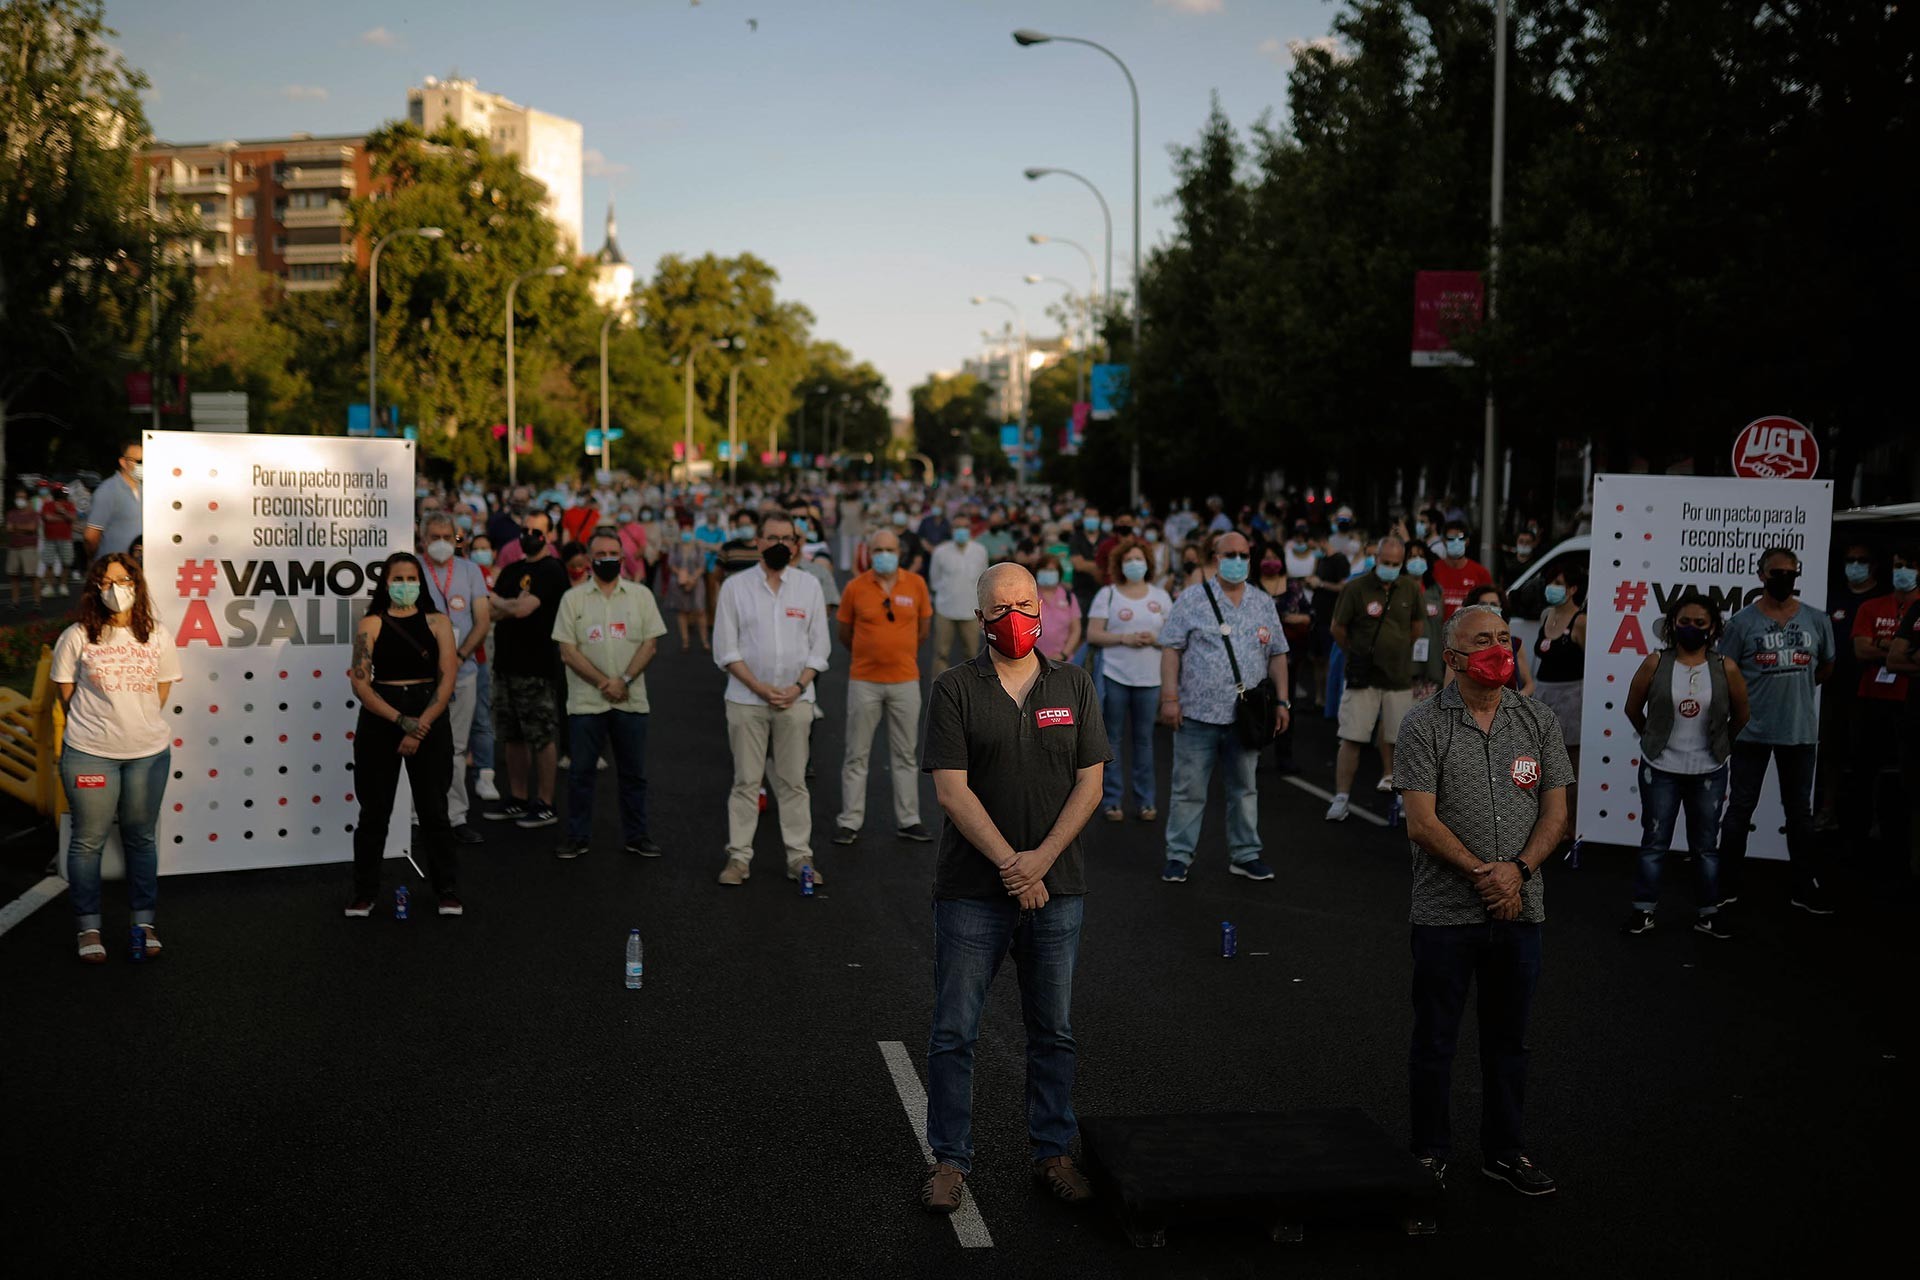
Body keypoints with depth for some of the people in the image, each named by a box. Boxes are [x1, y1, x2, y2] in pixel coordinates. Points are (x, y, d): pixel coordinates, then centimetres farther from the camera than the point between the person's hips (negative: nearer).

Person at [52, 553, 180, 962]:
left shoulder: (157, 635, 2)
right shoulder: (77, 637, -4)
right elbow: (65, 689, 4)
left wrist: (142, 724, 8)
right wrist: (93, 726, 6)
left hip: (149, 751, 2)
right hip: (89, 753, -2)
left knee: (140, 838, 11)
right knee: (88, 840, 3)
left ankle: (144, 922, 20)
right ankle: (88, 927, 12)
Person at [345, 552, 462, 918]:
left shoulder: (437, 622, 3)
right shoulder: (370, 625, 1)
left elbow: (447, 679, -4)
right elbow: (360, 683, -5)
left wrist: (419, 728, -12)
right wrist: (401, 720, -15)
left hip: (429, 719, 0)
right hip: (380, 719, 0)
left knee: (433, 808, 5)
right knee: (374, 809, 5)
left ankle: (446, 890, 15)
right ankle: (365, 893, 15)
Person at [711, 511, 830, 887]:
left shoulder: (809, 585, 7)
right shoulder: (736, 586, 2)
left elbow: (819, 645, 7)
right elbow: (725, 648, -1)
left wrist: (799, 686, -7)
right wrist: (759, 687, -10)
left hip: (795, 699, 1)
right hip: (747, 700, -1)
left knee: (793, 781, 5)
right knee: (746, 781, 2)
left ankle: (799, 857, 10)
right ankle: (738, 856, 8)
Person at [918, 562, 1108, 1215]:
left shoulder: (1073, 685, 6)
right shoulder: (954, 689, -3)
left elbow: (1090, 783, 2)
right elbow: (951, 790, -9)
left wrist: (1041, 858, -10)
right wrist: (1010, 864, -15)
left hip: (1056, 888, 3)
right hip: (972, 889, -2)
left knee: (1054, 1032, 11)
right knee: (954, 1033, 2)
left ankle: (1053, 1153, 24)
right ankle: (949, 1160, 15)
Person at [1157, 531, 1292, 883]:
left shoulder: (1263, 603, 11)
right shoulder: (1192, 599, -2)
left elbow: (1277, 654, 14)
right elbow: (1171, 650, -5)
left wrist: (1282, 701, 7)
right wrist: (1170, 697, -12)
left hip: (1246, 717, 4)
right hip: (1197, 713, -4)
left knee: (1245, 788, 12)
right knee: (1189, 790, 2)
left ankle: (1245, 855, 22)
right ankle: (1178, 856, 10)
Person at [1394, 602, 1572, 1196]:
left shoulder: (1538, 721, 6)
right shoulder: (1424, 724, -7)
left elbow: (1555, 811, 4)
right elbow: (1421, 823, -11)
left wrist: (1518, 870, -11)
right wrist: (1483, 874, -15)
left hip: (1520, 907, 4)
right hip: (1446, 911, -3)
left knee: (1508, 1039, 14)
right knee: (1435, 1040, 7)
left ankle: (1505, 1151, 28)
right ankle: (1430, 1154, 21)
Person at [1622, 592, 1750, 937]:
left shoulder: (1725, 669, -7)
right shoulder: (1655, 664, -9)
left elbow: (1741, 715, 7)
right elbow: (1633, 708, 4)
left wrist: (1719, 745, 12)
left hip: (1709, 773, 1)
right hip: (1661, 770, -1)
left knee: (1706, 846, 11)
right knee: (1654, 843, 7)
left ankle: (1708, 914, 21)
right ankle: (1643, 910, 16)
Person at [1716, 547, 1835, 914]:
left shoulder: (1817, 621, 3)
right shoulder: (1742, 622, -6)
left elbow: (1826, 667, 18)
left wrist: (1794, 688, 13)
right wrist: (1752, 697, -2)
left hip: (1800, 732, 3)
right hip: (1751, 732, -3)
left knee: (1800, 811, 12)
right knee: (1740, 808, 5)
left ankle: (1806, 888, 20)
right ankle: (1728, 885, 13)